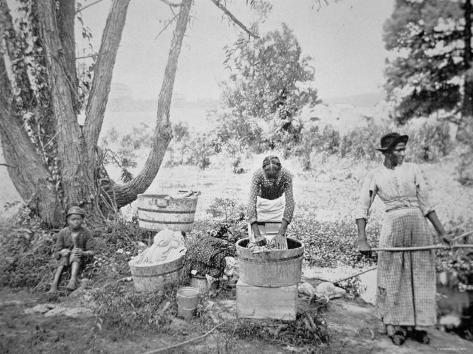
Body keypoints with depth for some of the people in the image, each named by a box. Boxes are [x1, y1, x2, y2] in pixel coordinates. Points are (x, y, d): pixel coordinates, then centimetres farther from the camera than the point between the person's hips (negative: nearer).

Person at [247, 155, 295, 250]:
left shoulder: (286, 175, -33)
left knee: (280, 242, -2)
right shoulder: (257, 175, -34)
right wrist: (257, 234, -43)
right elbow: (252, 203, -37)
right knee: (256, 241, -3)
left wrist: (281, 233, -39)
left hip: (278, 202, 1)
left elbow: (290, 203, -33)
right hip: (261, 201, -1)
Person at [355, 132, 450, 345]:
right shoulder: (375, 177, -1)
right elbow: (362, 209, -4)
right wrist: (362, 240, -13)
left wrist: (440, 231, 6)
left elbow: (425, 204, 7)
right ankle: (395, 326, 18)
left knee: (421, 277, 8)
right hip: (393, 226, -2)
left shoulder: (413, 170, 3)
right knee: (394, 279, 4)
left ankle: (418, 325, 23)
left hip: (419, 225, 2)